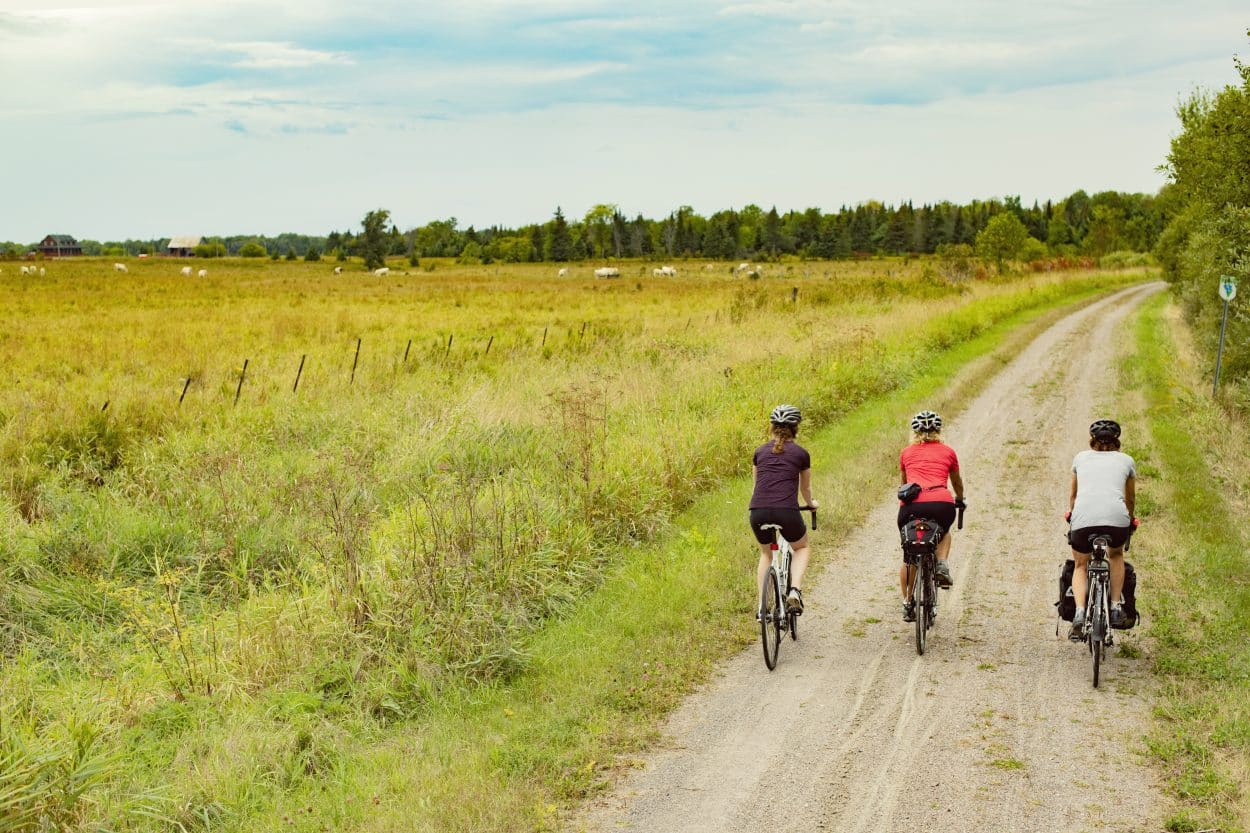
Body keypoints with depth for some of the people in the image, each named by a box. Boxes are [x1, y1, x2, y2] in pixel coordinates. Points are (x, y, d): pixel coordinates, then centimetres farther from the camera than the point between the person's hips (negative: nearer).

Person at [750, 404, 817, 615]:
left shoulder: (760, 451, 17)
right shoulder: (801, 453, 11)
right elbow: (805, 487, 25)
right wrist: (811, 503, 47)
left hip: (758, 511, 2)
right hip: (786, 511, -2)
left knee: (766, 554, 29)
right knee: (801, 548, 27)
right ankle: (794, 591, 2)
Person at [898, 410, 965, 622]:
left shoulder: (907, 453, 23)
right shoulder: (948, 452, 22)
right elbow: (957, 483, 39)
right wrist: (960, 500, 59)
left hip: (911, 504, 0)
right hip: (941, 503, 0)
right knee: (944, 533, 35)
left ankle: (907, 604, 21)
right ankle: (942, 565, 10)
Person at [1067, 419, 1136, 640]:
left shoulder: (1081, 458, 24)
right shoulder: (1126, 460, 23)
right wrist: (1129, 521, 55)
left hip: (1083, 519, 0)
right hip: (1116, 518, 0)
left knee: (1081, 566, 23)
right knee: (1116, 555, 32)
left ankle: (1079, 613, -1)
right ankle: (1115, 607, 21)